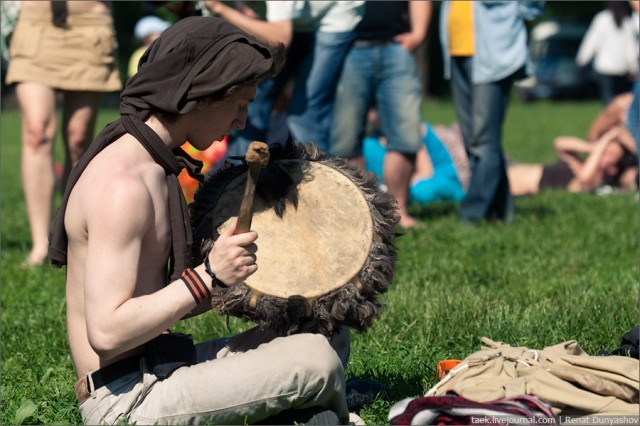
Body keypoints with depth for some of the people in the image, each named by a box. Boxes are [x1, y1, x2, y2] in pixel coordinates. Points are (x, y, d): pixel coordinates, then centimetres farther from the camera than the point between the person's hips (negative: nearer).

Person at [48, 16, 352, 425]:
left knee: (330, 339, 10)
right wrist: (209, 278, -22)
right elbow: (106, 332, -25)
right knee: (316, 360, -18)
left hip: (161, 365, 10)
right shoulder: (122, 185, -19)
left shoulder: (156, 167, 13)